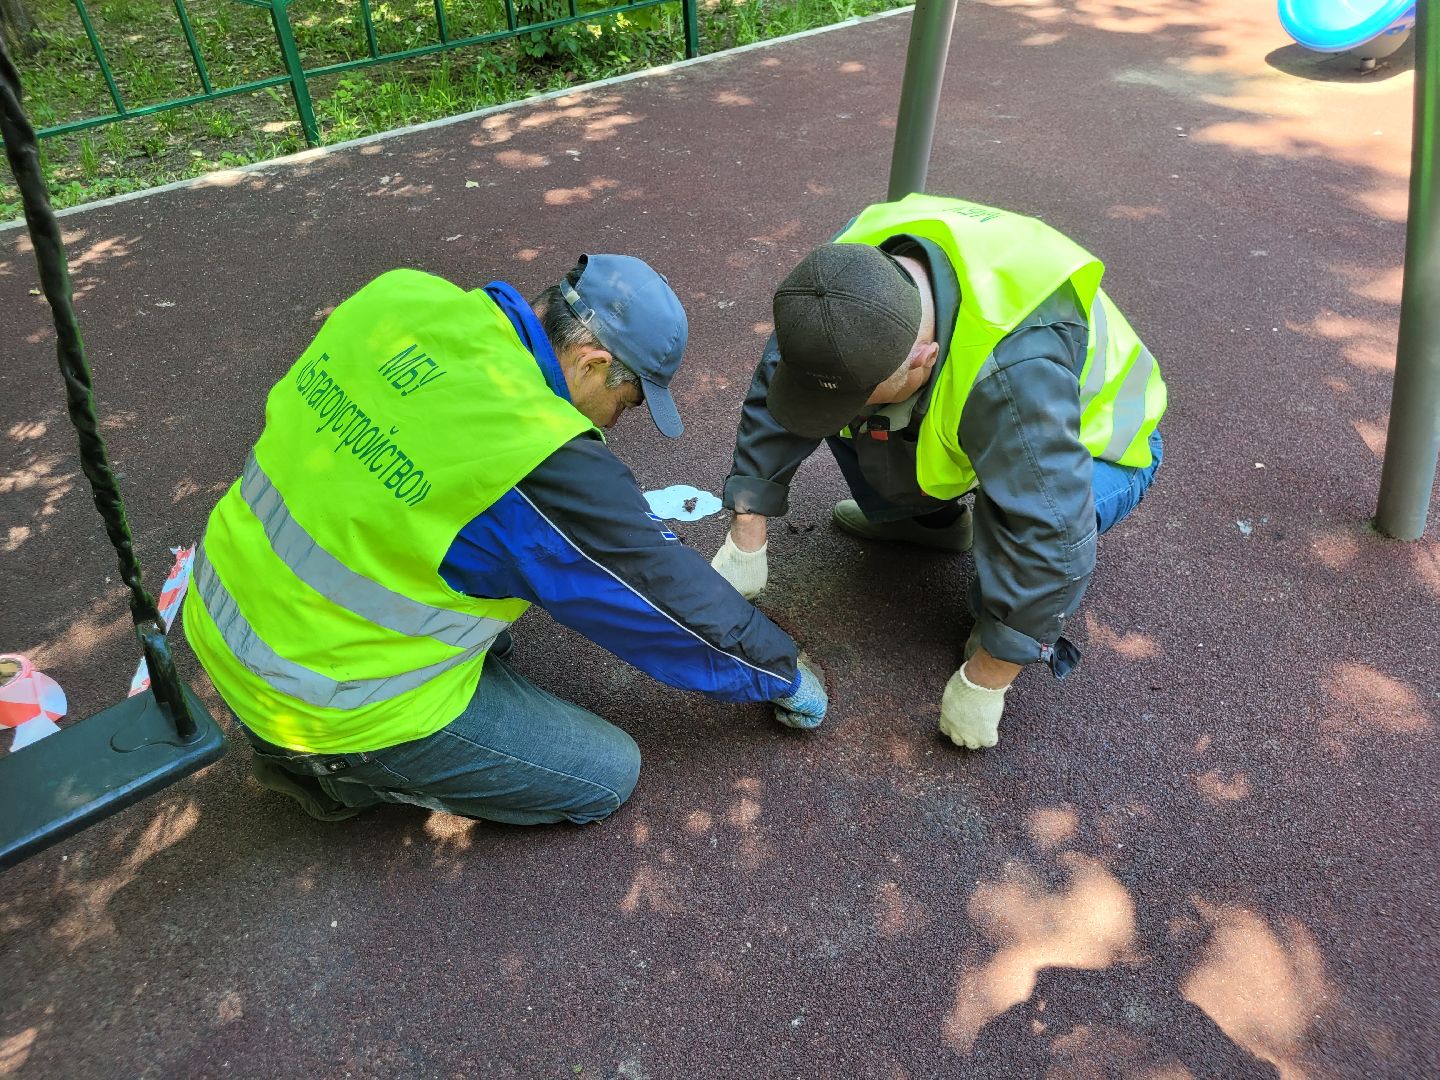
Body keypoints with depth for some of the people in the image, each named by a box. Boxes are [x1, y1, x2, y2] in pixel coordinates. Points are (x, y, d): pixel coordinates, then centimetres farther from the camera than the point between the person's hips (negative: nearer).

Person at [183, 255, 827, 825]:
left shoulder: (401, 297, -8)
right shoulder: (544, 464, -28)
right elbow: (675, 599, -15)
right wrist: (785, 675, 2)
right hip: (326, 705, -8)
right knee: (606, 775, 3)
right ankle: (334, 769, 6)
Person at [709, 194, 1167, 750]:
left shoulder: (1019, 370, -46)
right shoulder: (854, 268, -26)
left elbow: (1049, 543, -43)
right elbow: (773, 390, -16)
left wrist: (982, 681, -31)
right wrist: (746, 538, -15)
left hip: (1097, 445, -5)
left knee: (1030, 508, -39)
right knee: (828, 391, -13)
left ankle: (1040, 621, -4)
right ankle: (930, 517, 11)